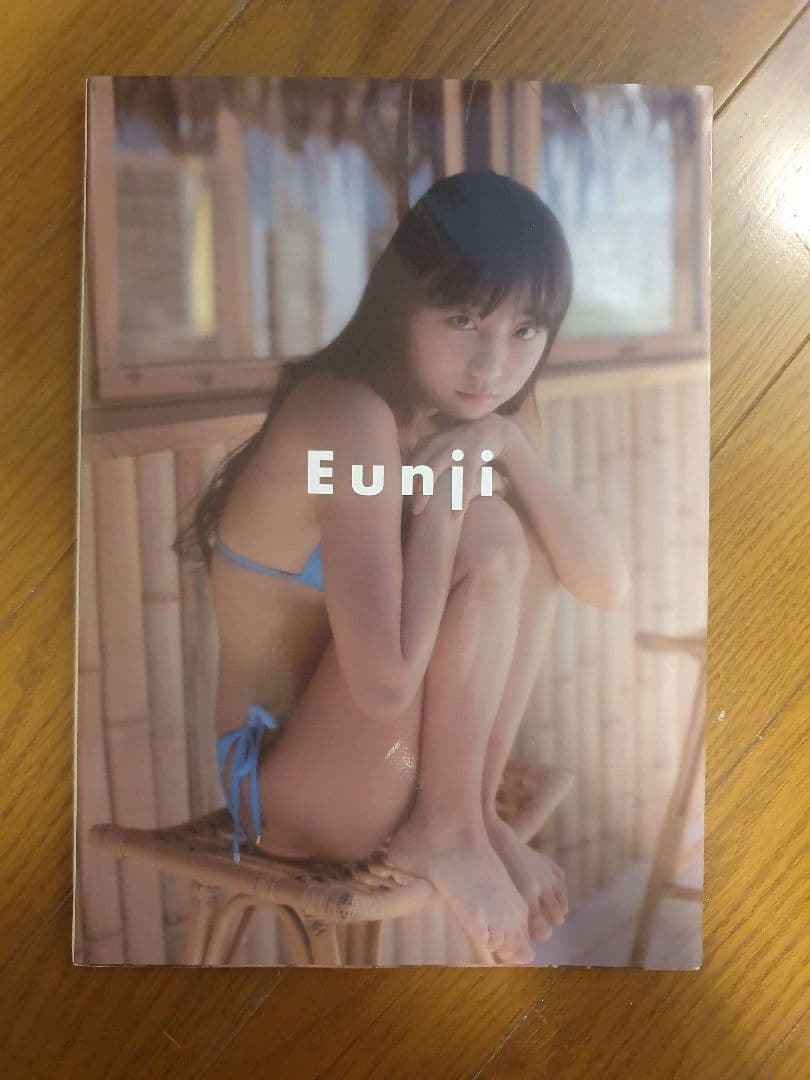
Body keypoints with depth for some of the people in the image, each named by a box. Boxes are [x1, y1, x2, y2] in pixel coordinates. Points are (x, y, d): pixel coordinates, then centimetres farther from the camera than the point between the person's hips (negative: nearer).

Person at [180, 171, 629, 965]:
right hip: (278, 783, -8)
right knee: (490, 539, -22)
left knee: (526, 522, -1)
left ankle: (472, 812, 2)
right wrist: (442, 505, -20)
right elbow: (387, 683, -30)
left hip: (367, 744, 8)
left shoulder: (454, 413, 2)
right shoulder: (348, 415, -25)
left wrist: (509, 447, -15)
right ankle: (442, 830, -4)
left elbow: (607, 584, -3)